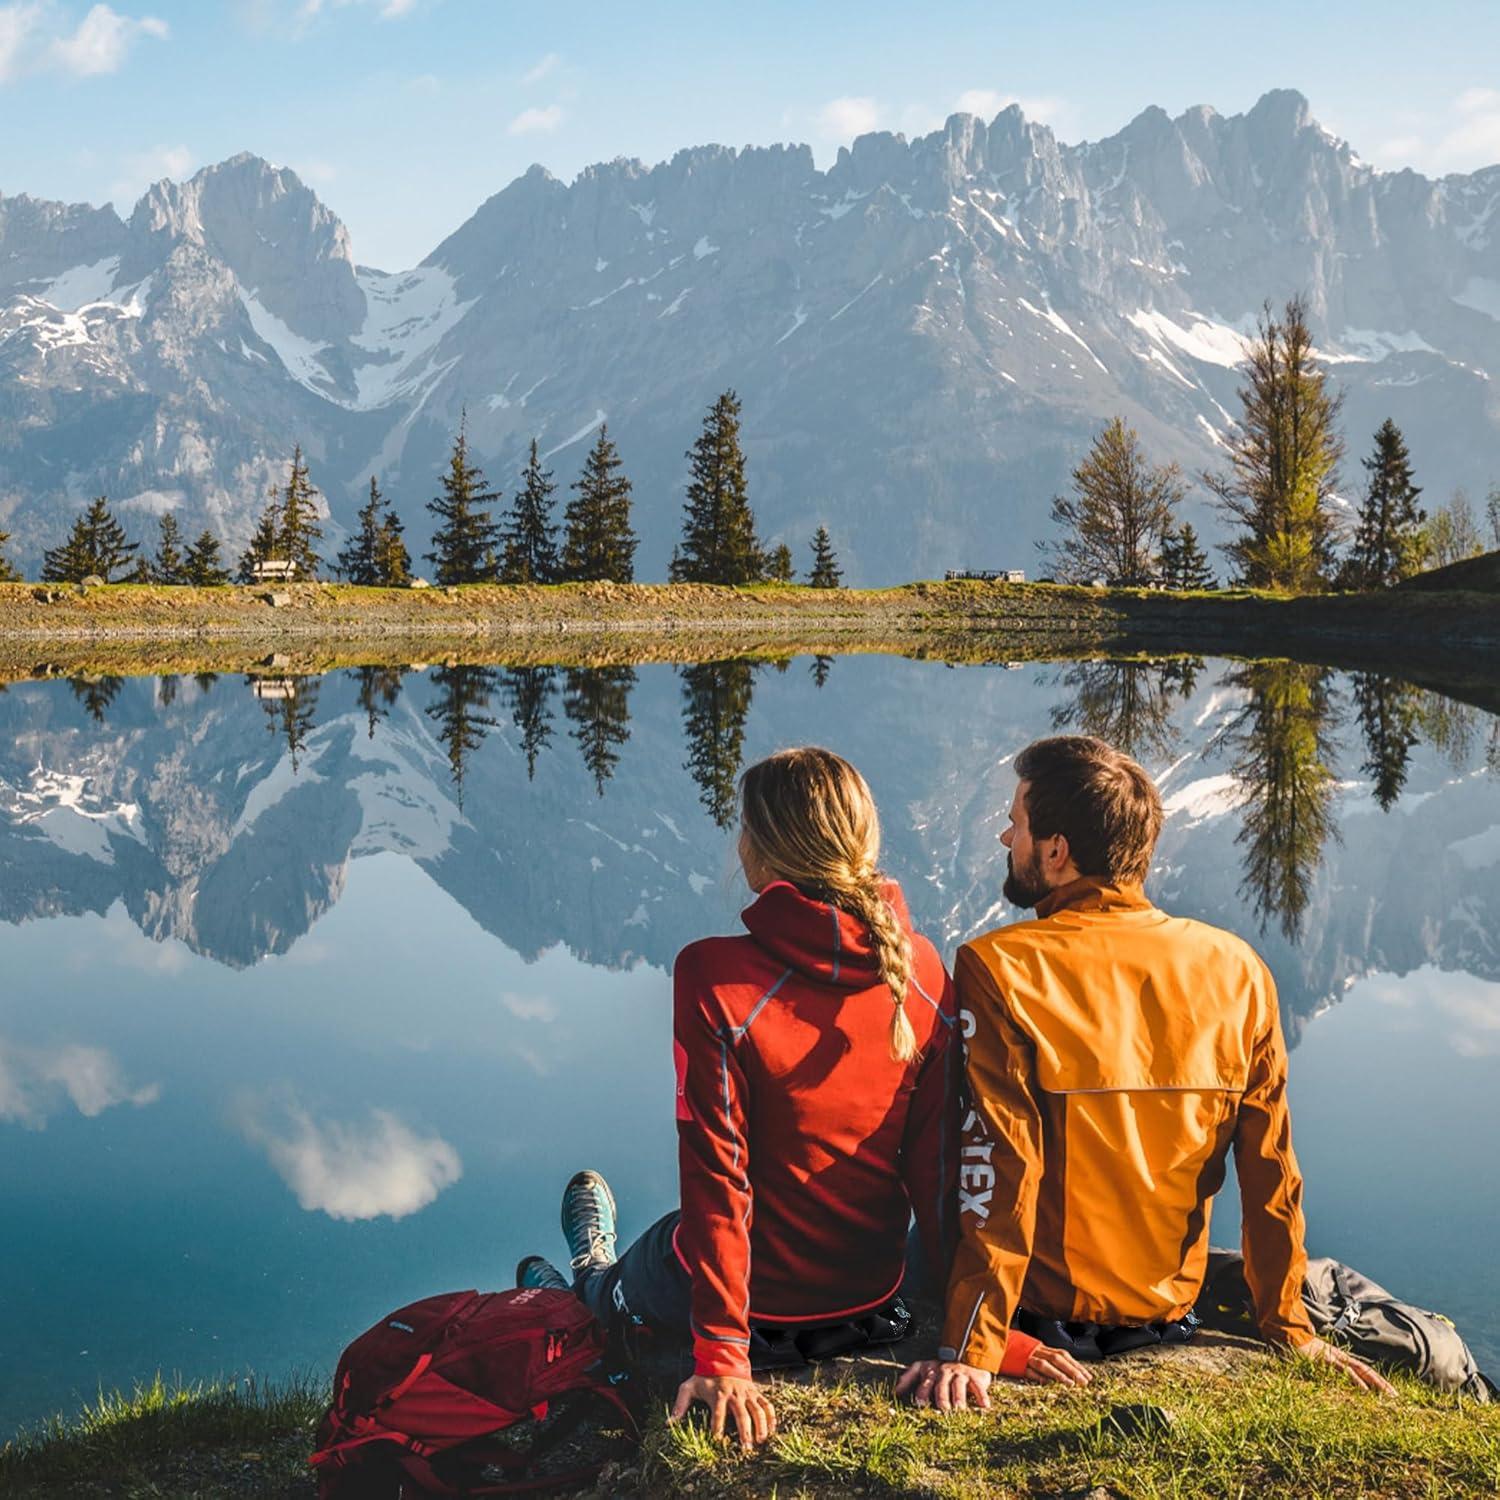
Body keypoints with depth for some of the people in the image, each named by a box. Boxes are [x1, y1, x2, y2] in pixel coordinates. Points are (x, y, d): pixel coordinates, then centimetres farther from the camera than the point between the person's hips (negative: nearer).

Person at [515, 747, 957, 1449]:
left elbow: (717, 1172, -23)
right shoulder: (921, 969, -11)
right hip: (874, 1294, 4)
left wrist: (722, 1356, -20)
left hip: (760, 1307, -4)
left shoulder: (716, 977, -24)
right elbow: (937, 1156, -8)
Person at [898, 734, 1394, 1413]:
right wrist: (1291, 1329, 8)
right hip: (1167, 1317, 4)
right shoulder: (1237, 970, -6)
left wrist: (969, 1350, -21)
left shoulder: (998, 970, -18)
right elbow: (1271, 1171, -1)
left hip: (1042, 1323, -4)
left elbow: (997, 1173, -22)